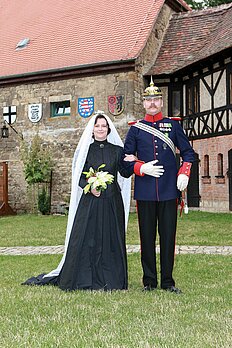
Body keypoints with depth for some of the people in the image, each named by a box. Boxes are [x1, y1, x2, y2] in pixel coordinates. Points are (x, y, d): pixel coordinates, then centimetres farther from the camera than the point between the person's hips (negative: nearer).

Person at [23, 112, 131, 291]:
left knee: (110, 239, 2)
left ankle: (111, 280, 12)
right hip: (89, 201, -1)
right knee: (85, 238, -3)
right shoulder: (85, 150, 7)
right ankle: (84, 279, 6)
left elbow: (125, 173, -1)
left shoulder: (117, 150, 8)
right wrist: (90, 187, -14)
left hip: (112, 202, 1)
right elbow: (79, 177, 4)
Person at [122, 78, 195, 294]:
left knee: (168, 236, 3)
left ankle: (167, 282, 13)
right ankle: (149, 281, 15)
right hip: (145, 192, 0)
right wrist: (142, 168, -10)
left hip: (169, 191, 0)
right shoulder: (136, 128, 8)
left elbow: (188, 152, 12)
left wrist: (184, 173, -4)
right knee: (147, 236, 4)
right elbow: (126, 158, 7)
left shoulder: (173, 125, 9)